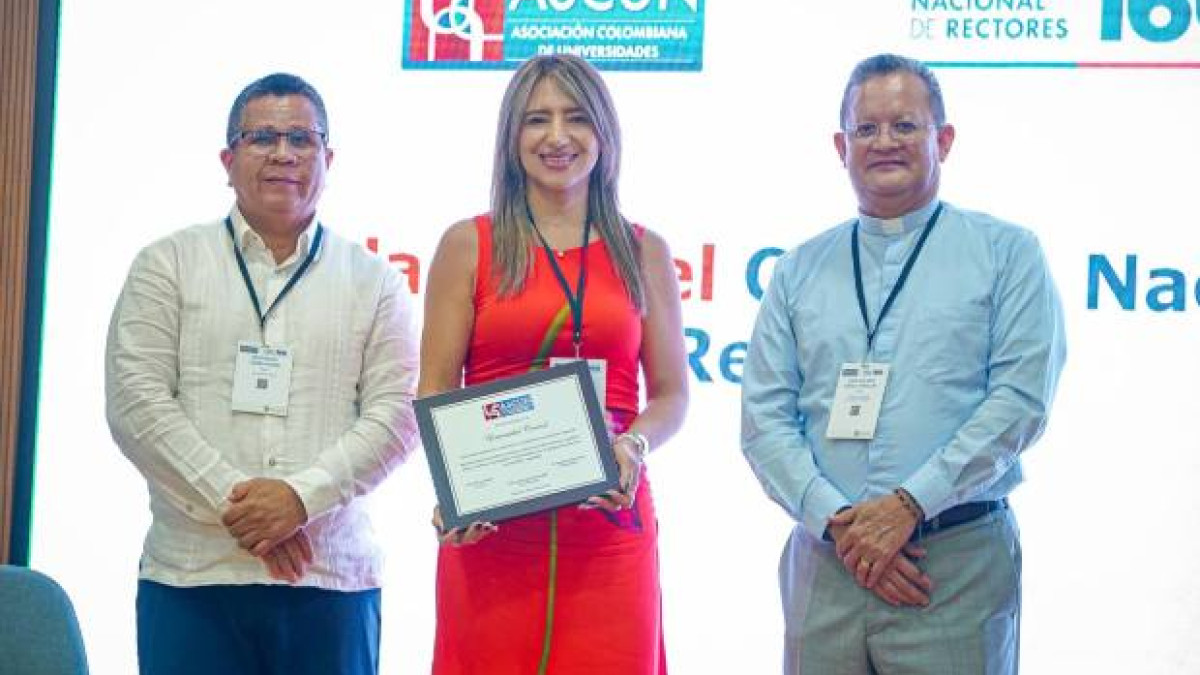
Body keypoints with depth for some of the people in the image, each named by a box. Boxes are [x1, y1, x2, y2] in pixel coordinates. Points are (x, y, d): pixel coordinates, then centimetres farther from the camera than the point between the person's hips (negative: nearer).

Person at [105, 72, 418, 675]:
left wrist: (303, 495, -13)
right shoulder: (168, 265, 9)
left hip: (332, 580, 1)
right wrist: (234, 502, -11)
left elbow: (395, 413, 2)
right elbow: (136, 402, -1)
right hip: (191, 576, -1)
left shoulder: (372, 280, 11)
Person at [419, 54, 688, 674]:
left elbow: (671, 395, 11)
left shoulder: (644, 253, 12)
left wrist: (633, 446, -10)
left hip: (609, 524, 1)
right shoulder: (468, 245, 7)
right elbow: (435, 391, 3)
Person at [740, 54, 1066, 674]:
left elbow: (1021, 399, -7)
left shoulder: (1005, 253, 4)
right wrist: (836, 521, -10)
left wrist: (907, 505, -14)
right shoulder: (799, 272, 11)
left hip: (958, 567, -2)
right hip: (824, 562, 3)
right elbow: (764, 419, 5)